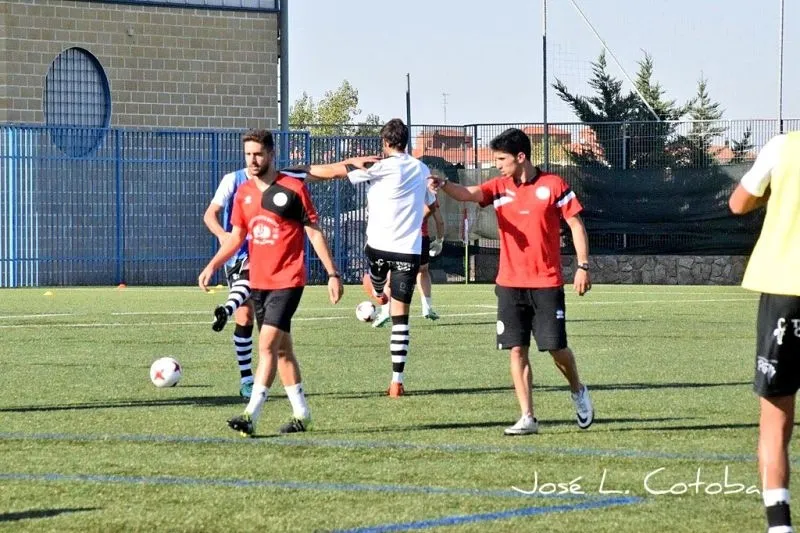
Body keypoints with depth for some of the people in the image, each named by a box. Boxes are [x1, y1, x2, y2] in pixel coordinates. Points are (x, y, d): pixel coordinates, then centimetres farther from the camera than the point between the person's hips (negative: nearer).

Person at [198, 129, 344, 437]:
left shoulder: (293, 187, -7)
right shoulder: (244, 192, 9)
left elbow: (314, 232, -4)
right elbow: (236, 236, 16)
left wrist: (332, 274, -6)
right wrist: (212, 266, 2)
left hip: (287, 281, -6)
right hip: (258, 281, 6)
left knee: (267, 345, -15)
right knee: (282, 349, 12)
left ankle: (251, 416, -19)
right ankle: (301, 413, 21)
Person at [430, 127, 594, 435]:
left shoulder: (553, 185, -3)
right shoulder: (500, 188, 4)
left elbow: (576, 225, 0)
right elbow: (467, 194, -13)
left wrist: (583, 266, -7)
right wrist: (443, 185, -33)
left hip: (547, 283, -3)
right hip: (510, 283, 3)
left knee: (556, 347, -1)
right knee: (517, 350, -2)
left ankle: (578, 392, 28)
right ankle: (527, 418, 2)